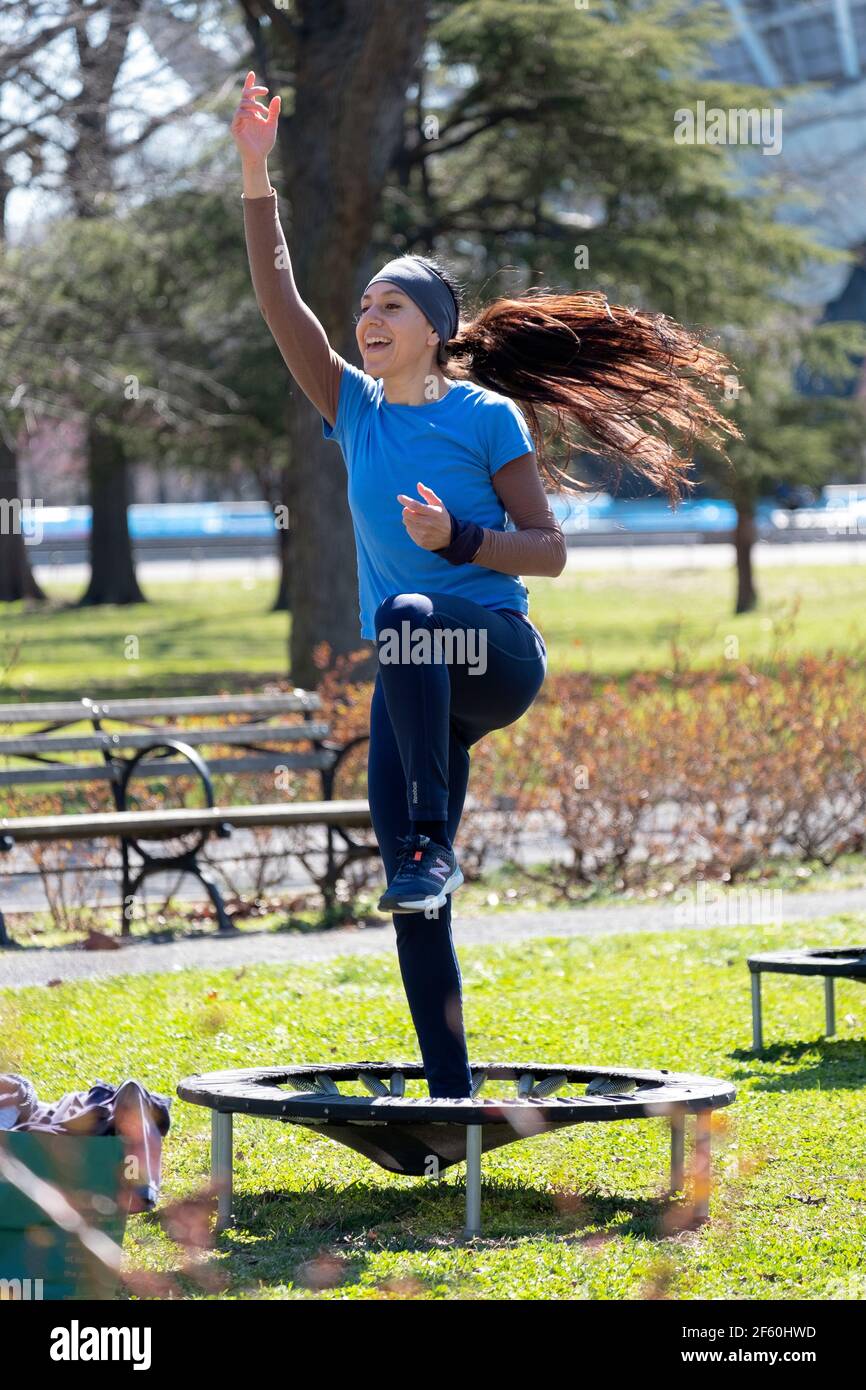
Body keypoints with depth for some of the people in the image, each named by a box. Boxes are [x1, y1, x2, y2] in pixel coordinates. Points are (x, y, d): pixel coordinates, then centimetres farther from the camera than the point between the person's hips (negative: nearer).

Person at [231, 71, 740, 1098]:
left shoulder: (488, 415, -1)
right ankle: (451, 1096, 2)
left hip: (497, 648, -4)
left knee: (408, 615, -40)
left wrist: (459, 540, -20)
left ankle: (430, 847, -36)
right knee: (417, 914, -3)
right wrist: (256, 178, -8)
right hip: (413, 680, 4)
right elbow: (279, 300, 1)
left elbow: (549, 550, -3)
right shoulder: (354, 411, 10)